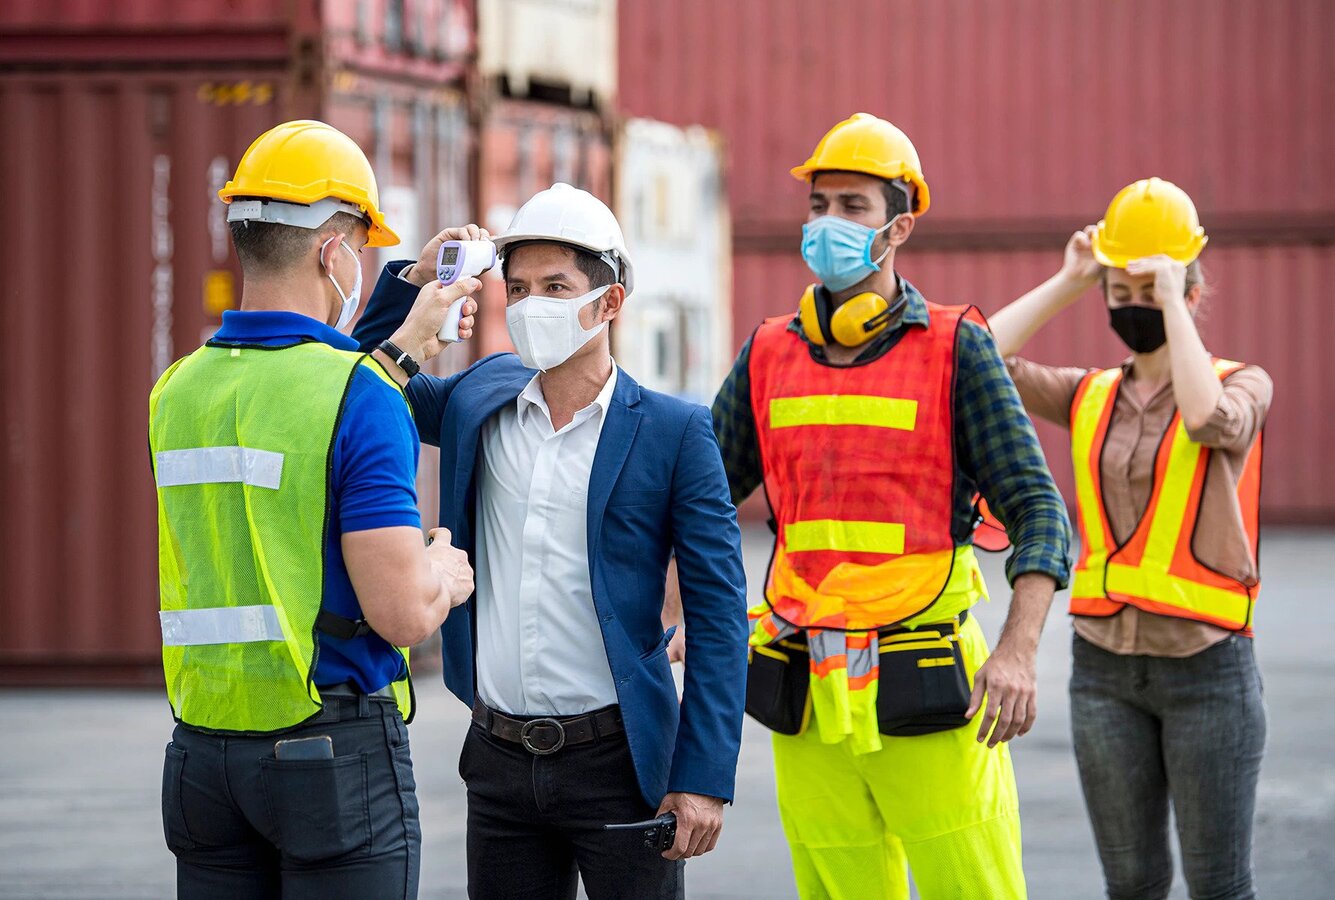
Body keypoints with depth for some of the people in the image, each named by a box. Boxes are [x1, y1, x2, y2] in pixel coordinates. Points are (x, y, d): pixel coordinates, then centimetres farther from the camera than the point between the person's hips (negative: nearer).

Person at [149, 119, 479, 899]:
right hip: (335, 747, -6)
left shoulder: (177, 393, 7)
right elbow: (401, 614, -17)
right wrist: (444, 572, 5)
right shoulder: (361, 397, -14)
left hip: (205, 748, 6)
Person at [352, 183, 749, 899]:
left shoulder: (675, 431, -5)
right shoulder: (484, 396, 9)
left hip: (616, 761, -4)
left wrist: (704, 778, -13)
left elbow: (717, 614, -6)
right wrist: (416, 279, 6)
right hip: (500, 760, 4)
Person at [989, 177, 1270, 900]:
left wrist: (1172, 298, -18)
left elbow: (1208, 418, -25)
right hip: (1104, 661, 4)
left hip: (1205, 664, -4)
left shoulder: (1242, 383, -1)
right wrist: (1067, 283, -1)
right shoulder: (1091, 396, 10)